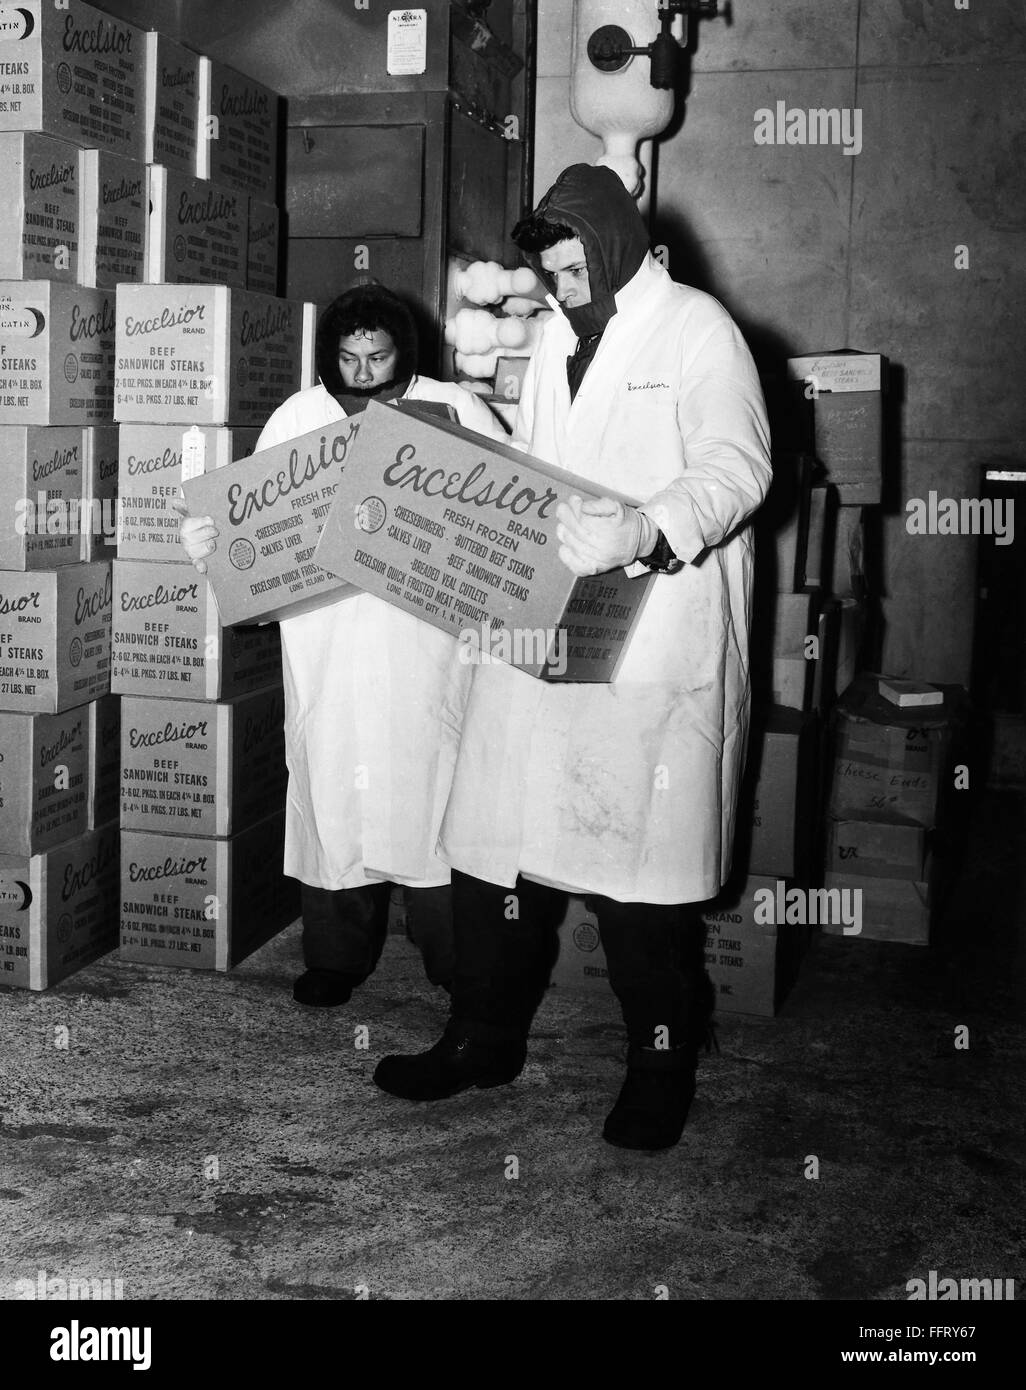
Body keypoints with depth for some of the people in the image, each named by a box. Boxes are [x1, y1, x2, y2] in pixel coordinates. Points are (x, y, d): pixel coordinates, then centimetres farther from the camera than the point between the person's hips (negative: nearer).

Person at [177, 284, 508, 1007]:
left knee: (434, 799, 3)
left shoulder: (455, 410, 3)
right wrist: (209, 543, -14)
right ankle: (336, 958, 22)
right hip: (327, 653, 2)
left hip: (428, 648, -2)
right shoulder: (297, 417, 8)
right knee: (333, 796, 7)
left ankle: (456, 963, 18)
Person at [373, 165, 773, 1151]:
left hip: (655, 640, -6)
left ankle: (661, 1062, 14)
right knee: (499, 833, 6)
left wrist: (645, 530, -30)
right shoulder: (555, 339, 20)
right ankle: (484, 1038, 21)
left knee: (643, 852, -2)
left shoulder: (697, 330, -2)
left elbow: (735, 467, -14)